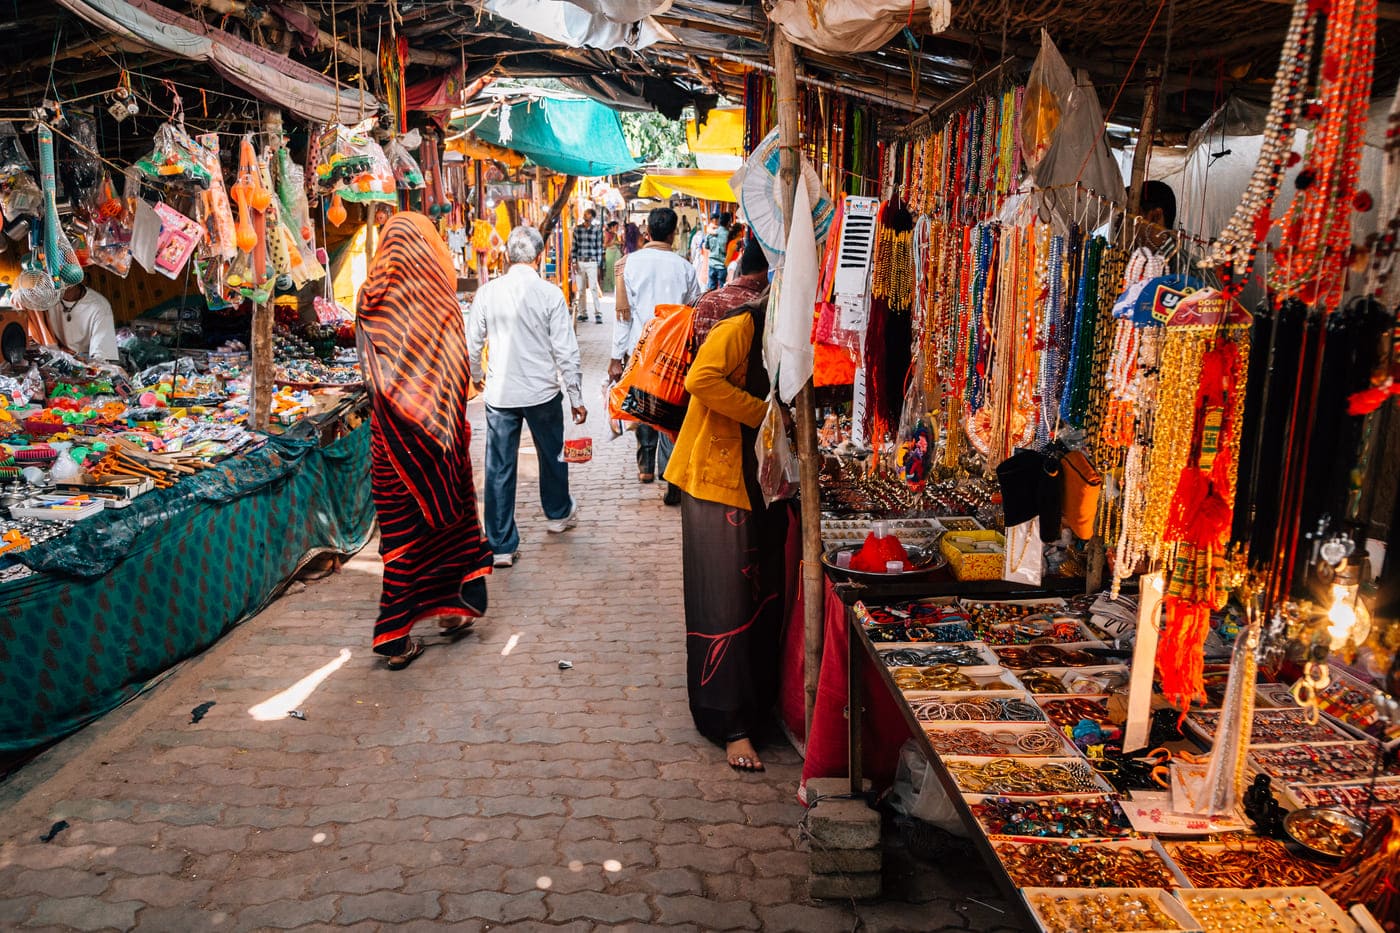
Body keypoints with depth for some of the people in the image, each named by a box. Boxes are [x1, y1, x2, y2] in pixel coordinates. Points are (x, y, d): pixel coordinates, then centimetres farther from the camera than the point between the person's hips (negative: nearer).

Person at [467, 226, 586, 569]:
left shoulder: (487, 292, -4)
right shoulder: (550, 293, -11)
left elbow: (472, 344, 3)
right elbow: (566, 350, -10)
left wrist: (477, 376, 23)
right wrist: (576, 397, -1)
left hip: (499, 394, 1)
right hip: (542, 391, -1)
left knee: (499, 468, 6)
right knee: (552, 454, 22)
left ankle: (502, 545, 9)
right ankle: (558, 513, 44)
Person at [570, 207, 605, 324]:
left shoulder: (597, 230, 2)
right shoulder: (577, 229, 9)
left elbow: (599, 247, 3)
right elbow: (574, 246, 10)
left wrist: (598, 263, -1)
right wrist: (574, 262, 2)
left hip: (591, 262, -3)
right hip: (579, 262, 3)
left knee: (594, 289, -9)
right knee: (581, 290, 6)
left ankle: (598, 314, -8)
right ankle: (583, 313, 13)